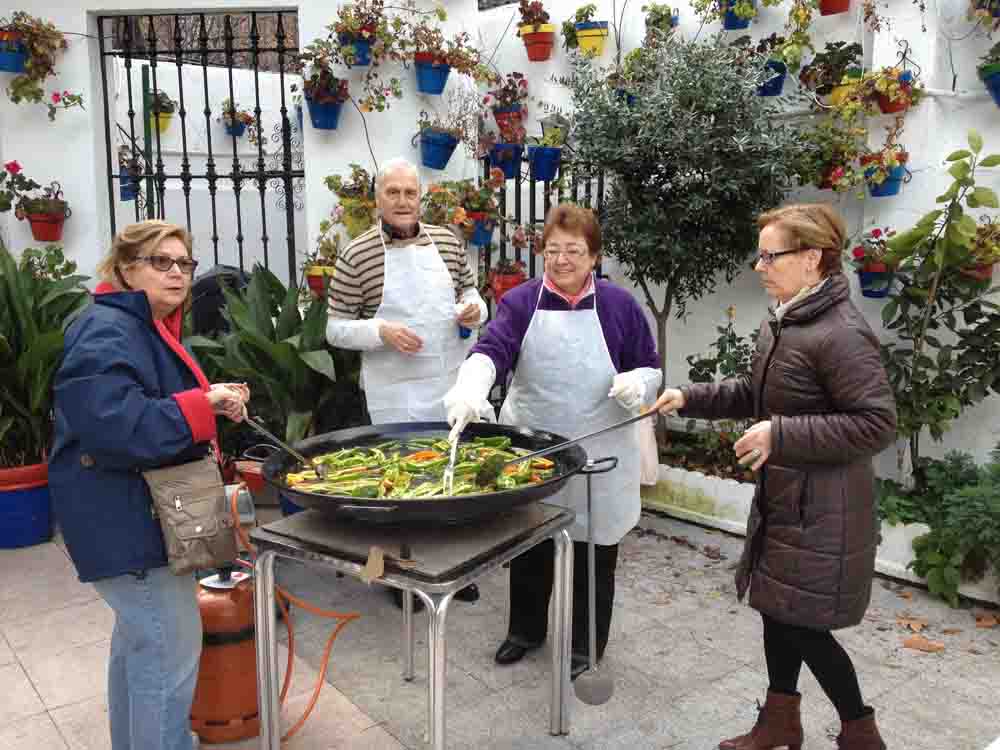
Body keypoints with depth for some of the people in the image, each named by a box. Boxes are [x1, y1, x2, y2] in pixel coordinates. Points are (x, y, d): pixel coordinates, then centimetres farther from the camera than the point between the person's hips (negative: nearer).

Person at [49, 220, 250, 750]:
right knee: (172, 648, -6)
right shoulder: (107, 333, -19)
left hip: (140, 513, 11)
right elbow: (116, 427, -32)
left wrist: (214, 404, 5)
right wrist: (204, 404, -28)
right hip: (125, 520, -11)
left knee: (139, 639, 24)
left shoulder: (149, 328, 14)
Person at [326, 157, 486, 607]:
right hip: (395, 391, -4)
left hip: (453, 380, 5)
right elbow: (335, 329, -5)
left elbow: (468, 289, 18)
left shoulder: (447, 241, 4)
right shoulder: (356, 257, -8)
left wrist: (474, 308, -5)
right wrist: (380, 331, -21)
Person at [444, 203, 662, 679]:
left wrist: (636, 383, -16)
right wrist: (470, 388, -38)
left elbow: (650, 369, 7)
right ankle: (526, 629, 37)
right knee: (528, 547, 15)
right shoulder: (522, 302, -1)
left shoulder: (619, 305, -1)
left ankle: (584, 644, 30)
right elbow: (492, 350, -18)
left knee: (593, 554, 9)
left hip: (596, 458, -1)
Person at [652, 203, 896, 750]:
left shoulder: (841, 334, -22)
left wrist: (781, 436, -26)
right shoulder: (782, 322, 7)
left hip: (821, 510, -9)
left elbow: (878, 423, -24)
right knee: (777, 609, 18)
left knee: (802, 625, 2)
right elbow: (758, 394, 18)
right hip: (782, 498, 9)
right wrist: (689, 398, 8)